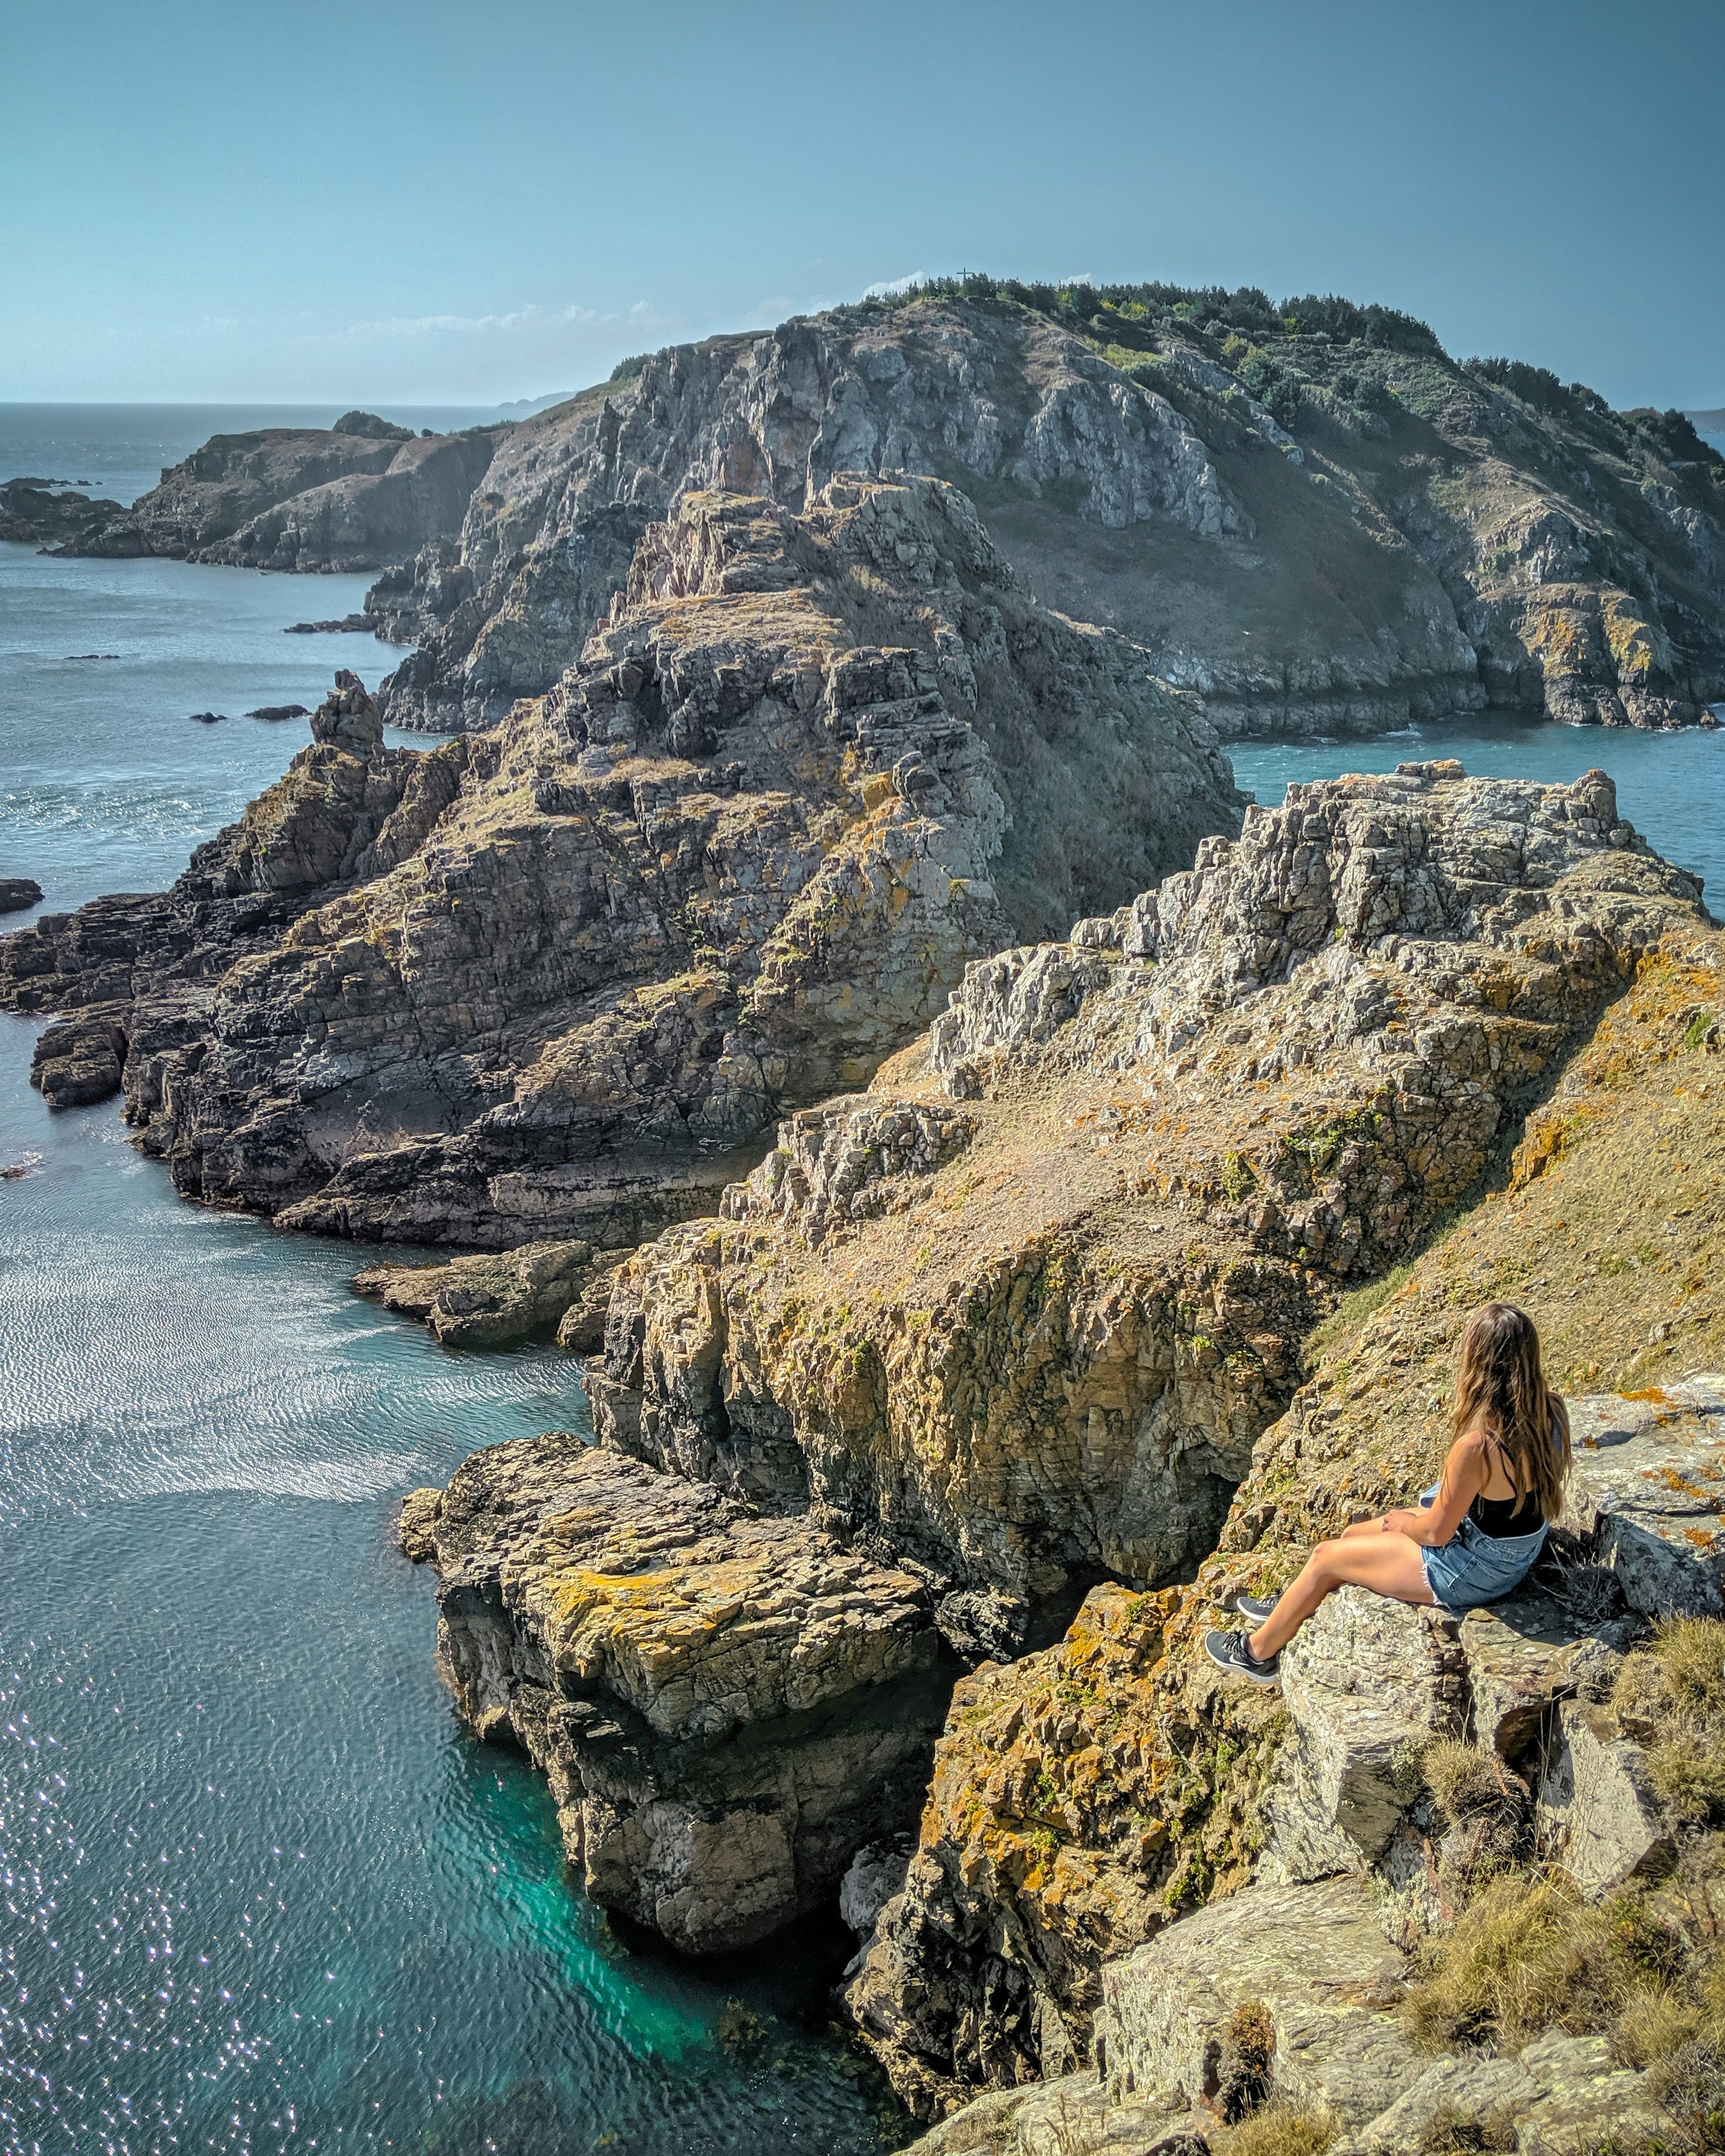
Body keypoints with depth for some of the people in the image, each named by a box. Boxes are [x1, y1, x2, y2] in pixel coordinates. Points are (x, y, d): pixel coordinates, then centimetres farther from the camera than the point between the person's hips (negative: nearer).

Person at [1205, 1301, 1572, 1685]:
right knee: (1353, 1534, 23)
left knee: (1326, 1557, 10)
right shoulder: (1552, 1409, -14)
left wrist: (1404, 1523, 0)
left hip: (1470, 1574, -8)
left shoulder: (1477, 1446, -37)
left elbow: (1436, 1531, -22)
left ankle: (1258, 1652, 31)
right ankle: (1293, 1609, 46)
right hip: (1517, 1555, 8)